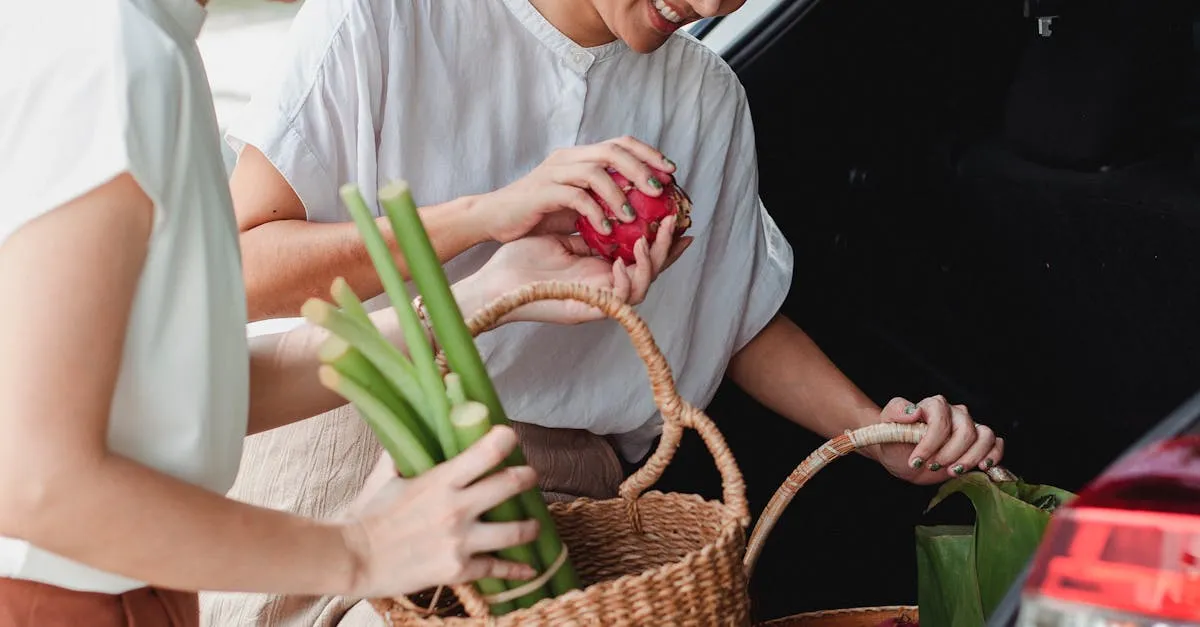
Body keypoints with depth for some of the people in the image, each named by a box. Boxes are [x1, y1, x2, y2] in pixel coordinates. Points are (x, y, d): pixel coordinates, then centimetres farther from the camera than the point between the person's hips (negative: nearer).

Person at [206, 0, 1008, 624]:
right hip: (345, 450, -3)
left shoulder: (707, 97, 5)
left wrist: (881, 433, -3)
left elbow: (746, 323, 14)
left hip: (563, 475, 3)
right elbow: (240, 268, -15)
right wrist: (484, 215, -26)